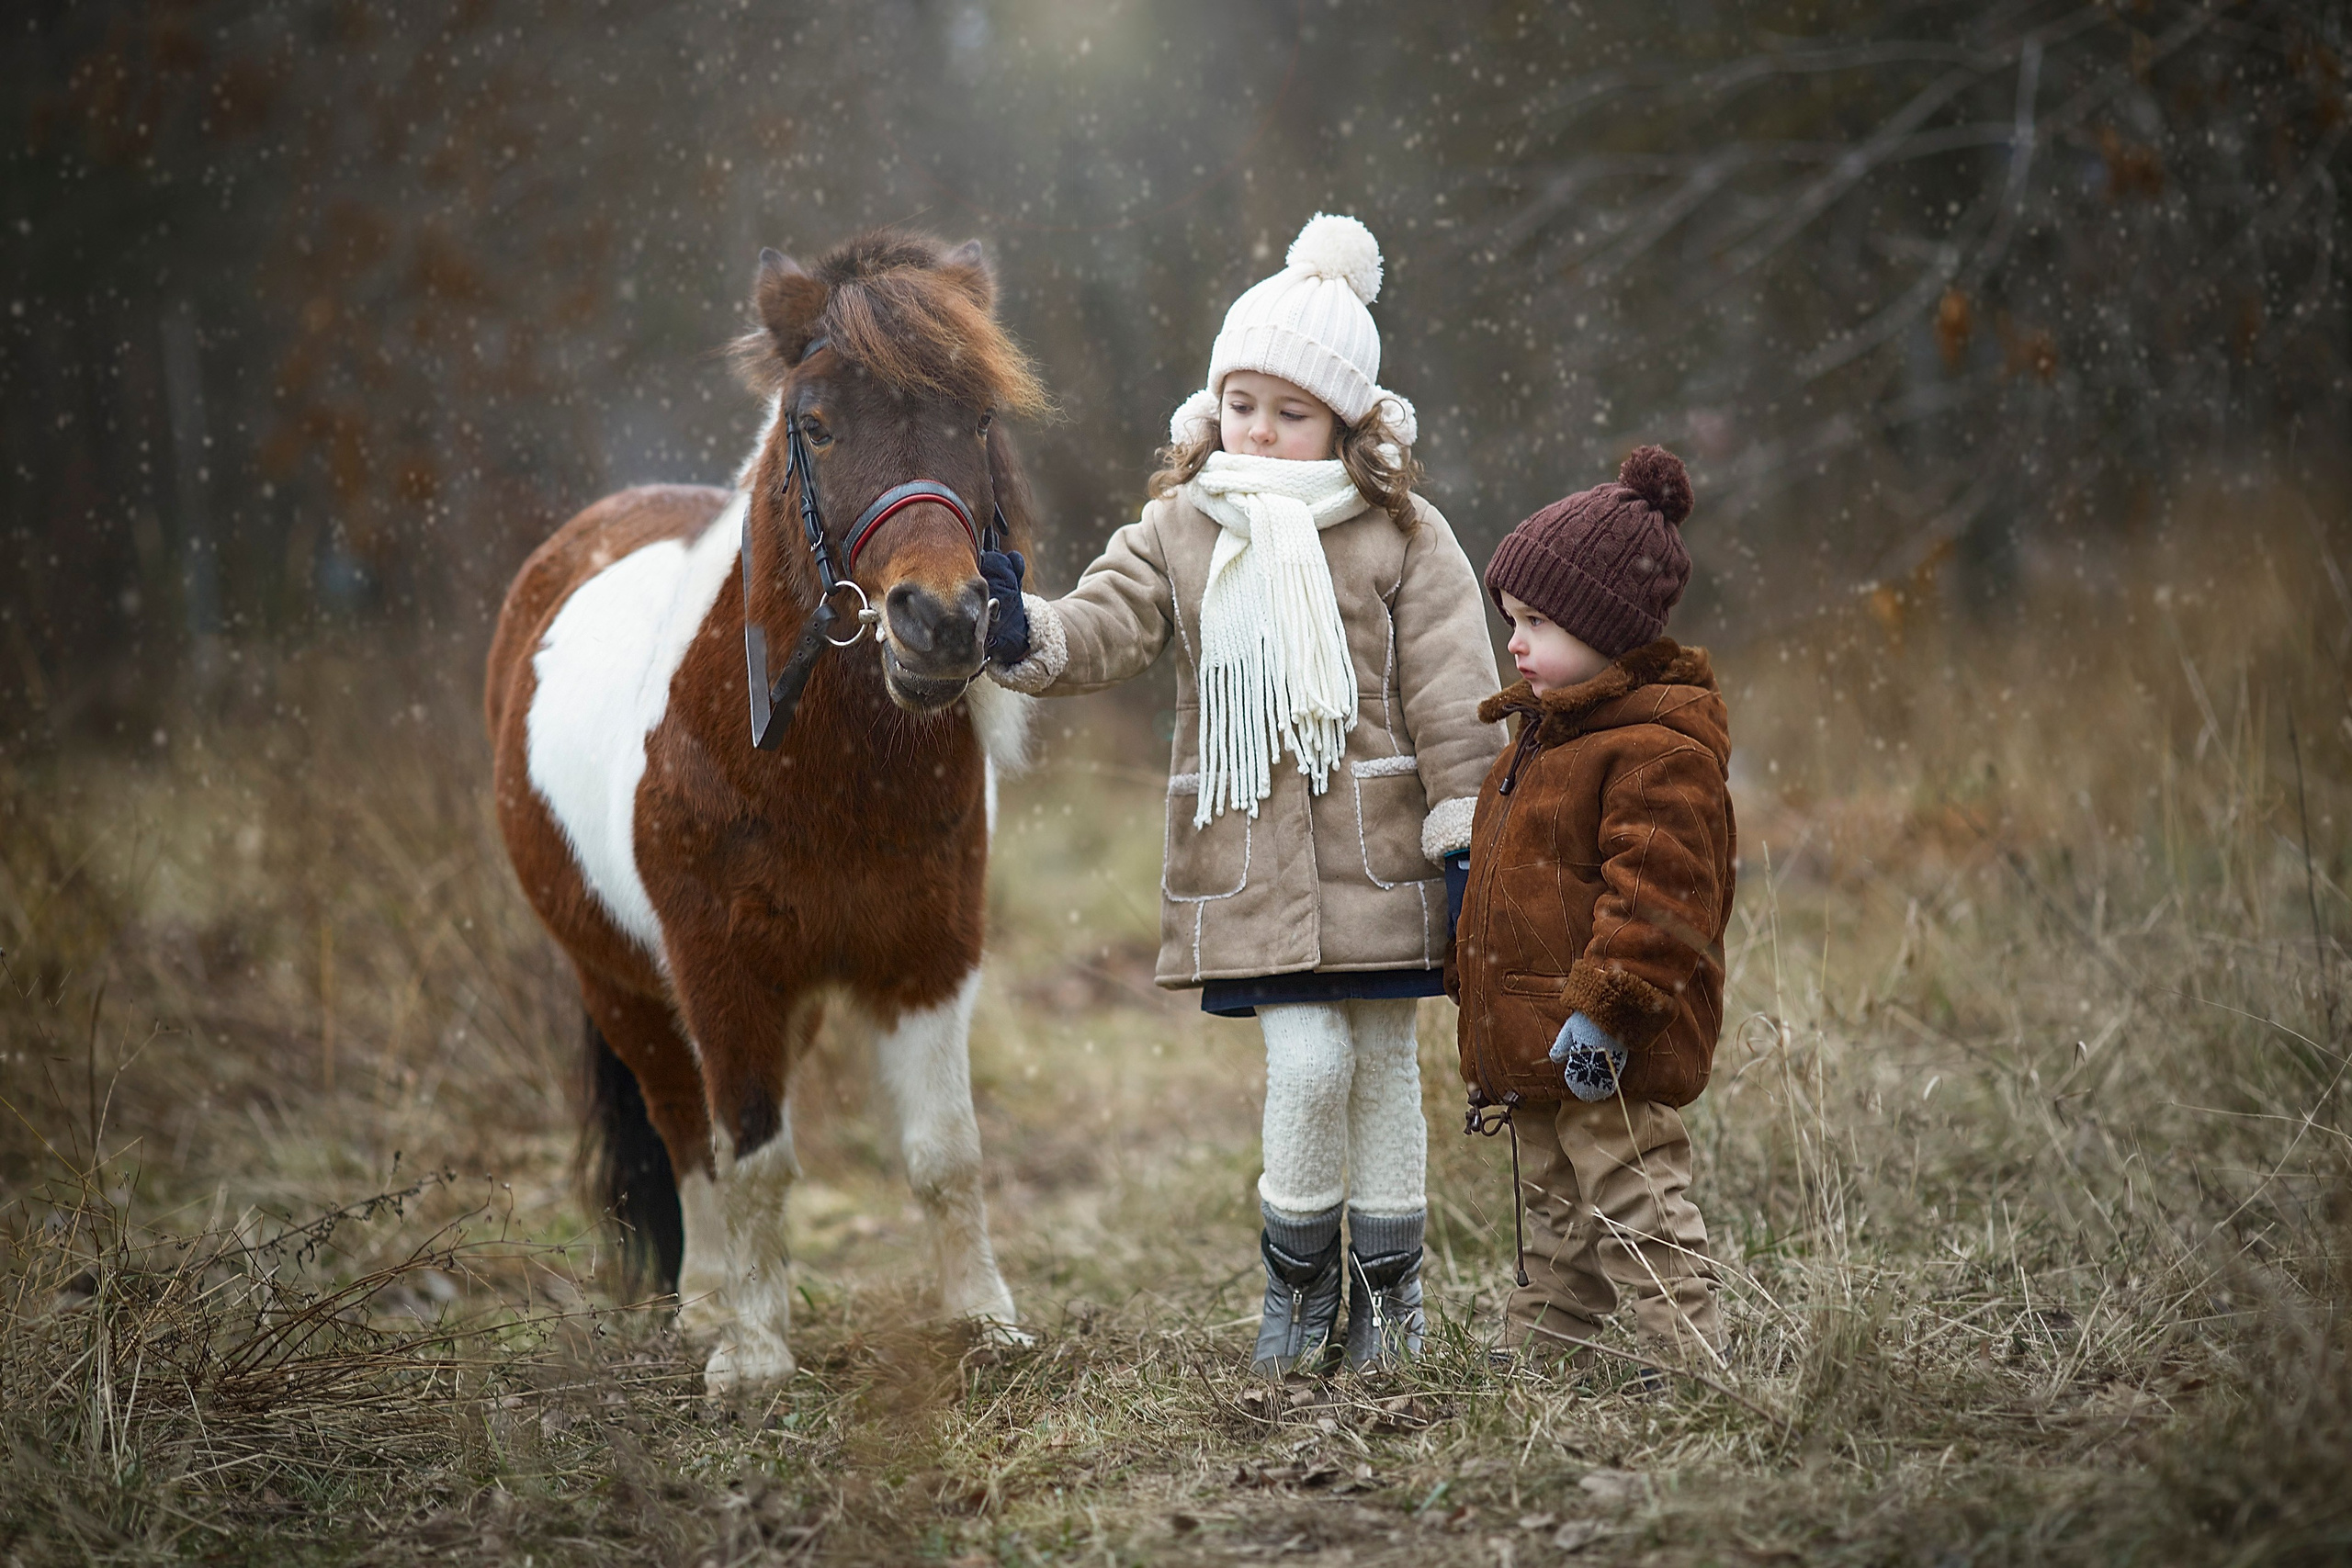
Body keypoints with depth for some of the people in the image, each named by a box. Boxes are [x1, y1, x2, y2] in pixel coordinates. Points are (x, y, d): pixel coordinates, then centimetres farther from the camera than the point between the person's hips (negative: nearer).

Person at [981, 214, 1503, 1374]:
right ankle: (1297, 1280, 11)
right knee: (1307, 1062, -10)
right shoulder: (1179, 530, 5)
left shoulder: (1403, 537, 0)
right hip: (1247, 856, 0)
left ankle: (1387, 1284, 25)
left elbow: (1452, 699, -1)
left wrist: (1466, 837, -5)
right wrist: (1026, 635, -27)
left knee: (1384, 1064, 8)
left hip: (1375, 846, 0)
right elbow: (1106, 628, -5)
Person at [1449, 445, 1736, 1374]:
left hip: (1607, 1055, -10)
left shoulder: (1661, 752, -17)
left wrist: (1600, 1009, -27)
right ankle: (1529, 1360, 27)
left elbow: (1656, 894, -24)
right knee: (1557, 1218, 19)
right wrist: (1472, 979, 26)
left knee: (1636, 1216, -8)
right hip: (1534, 1052, 10)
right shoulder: (1543, 737, 16)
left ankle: (1694, 1368, -4)